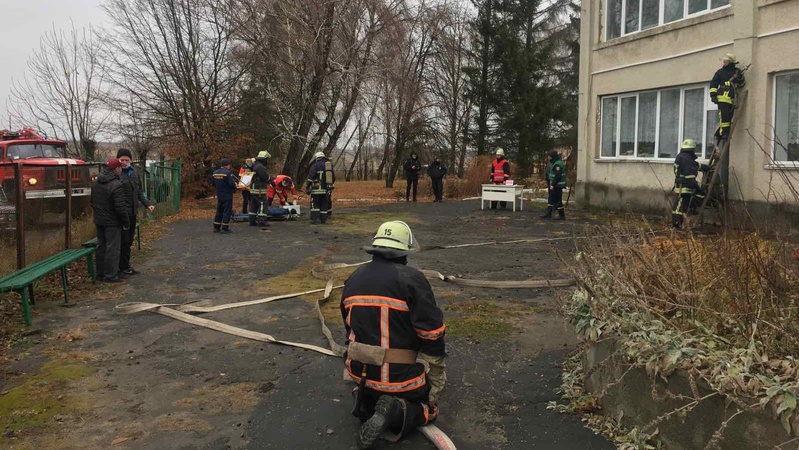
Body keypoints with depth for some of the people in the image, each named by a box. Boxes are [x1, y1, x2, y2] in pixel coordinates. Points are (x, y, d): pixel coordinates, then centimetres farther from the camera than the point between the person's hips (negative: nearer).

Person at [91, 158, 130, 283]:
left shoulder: (95, 183, 8)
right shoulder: (116, 185, -21)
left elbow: (93, 202, 18)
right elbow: (120, 207, -21)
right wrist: (126, 223, -12)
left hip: (99, 221, 8)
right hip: (112, 222, -8)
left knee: (101, 246, 16)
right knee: (112, 248, -2)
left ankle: (100, 272, 24)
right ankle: (110, 275, 0)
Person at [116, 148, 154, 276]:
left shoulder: (134, 173, 13)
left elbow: (139, 191, 21)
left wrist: (147, 204, 11)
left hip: (132, 213, 7)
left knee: (129, 241, 14)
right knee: (123, 241, -2)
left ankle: (126, 266, 24)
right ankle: (122, 267, 8)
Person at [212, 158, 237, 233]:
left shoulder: (215, 173, 6)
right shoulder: (227, 173, -17)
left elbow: (214, 184, 12)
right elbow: (232, 183, -21)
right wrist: (234, 189, -1)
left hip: (219, 195, 7)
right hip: (227, 195, -7)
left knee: (219, 211, 16)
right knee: (227, 211, 0)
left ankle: (216, 227, 18)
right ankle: (225, 228, -1)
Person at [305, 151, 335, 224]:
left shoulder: (315, 165, -5)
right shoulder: (330, 165, 13)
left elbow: (310, 177, -11)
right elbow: (333, 178, 20)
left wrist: (307, 187, -6)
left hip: (317, 189, -5)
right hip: (327, 190, 5)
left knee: (315, 204, 1)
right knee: (324, 205, 11)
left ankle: (315, 219, -7)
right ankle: (323, 219, 11)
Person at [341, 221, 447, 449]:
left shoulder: (353, 280, 4)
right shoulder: (411, 279, -17)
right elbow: (432, 335, -14)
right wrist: (437, 378, 1)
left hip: (361, 371, 6)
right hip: (401, 375, -5)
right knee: (427, 407, 21)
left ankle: (365, 399, 4)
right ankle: (398, 412, -10)